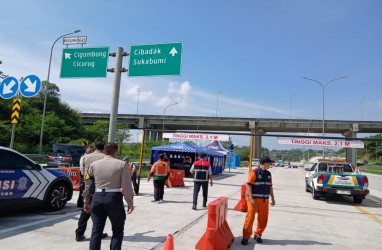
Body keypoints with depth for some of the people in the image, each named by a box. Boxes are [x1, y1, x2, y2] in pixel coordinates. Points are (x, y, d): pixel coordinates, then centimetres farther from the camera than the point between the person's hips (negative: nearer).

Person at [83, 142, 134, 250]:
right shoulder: (121, 164, -6)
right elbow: (127, 185, -9)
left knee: (96, 229, 14)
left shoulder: (94, 164, 5)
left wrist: (86, 201, 18)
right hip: (114, 198, -3)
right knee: (118, 229, 14)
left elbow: (88, 184, 8)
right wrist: (130, 202, -2)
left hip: (97, 197, 3)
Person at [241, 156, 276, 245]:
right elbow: (248, 185, -13)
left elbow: (270, 187, 19)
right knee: (250, 218, -4)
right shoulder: (254, 172, -10)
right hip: (254, 199, -6)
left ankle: (257, 234, 28)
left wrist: (272, 199, 17)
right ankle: (246, 236, 9)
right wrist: (251, 198, -19)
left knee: (263, 219, 9)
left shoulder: (268, 174, 12)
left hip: (264, 200, 6)